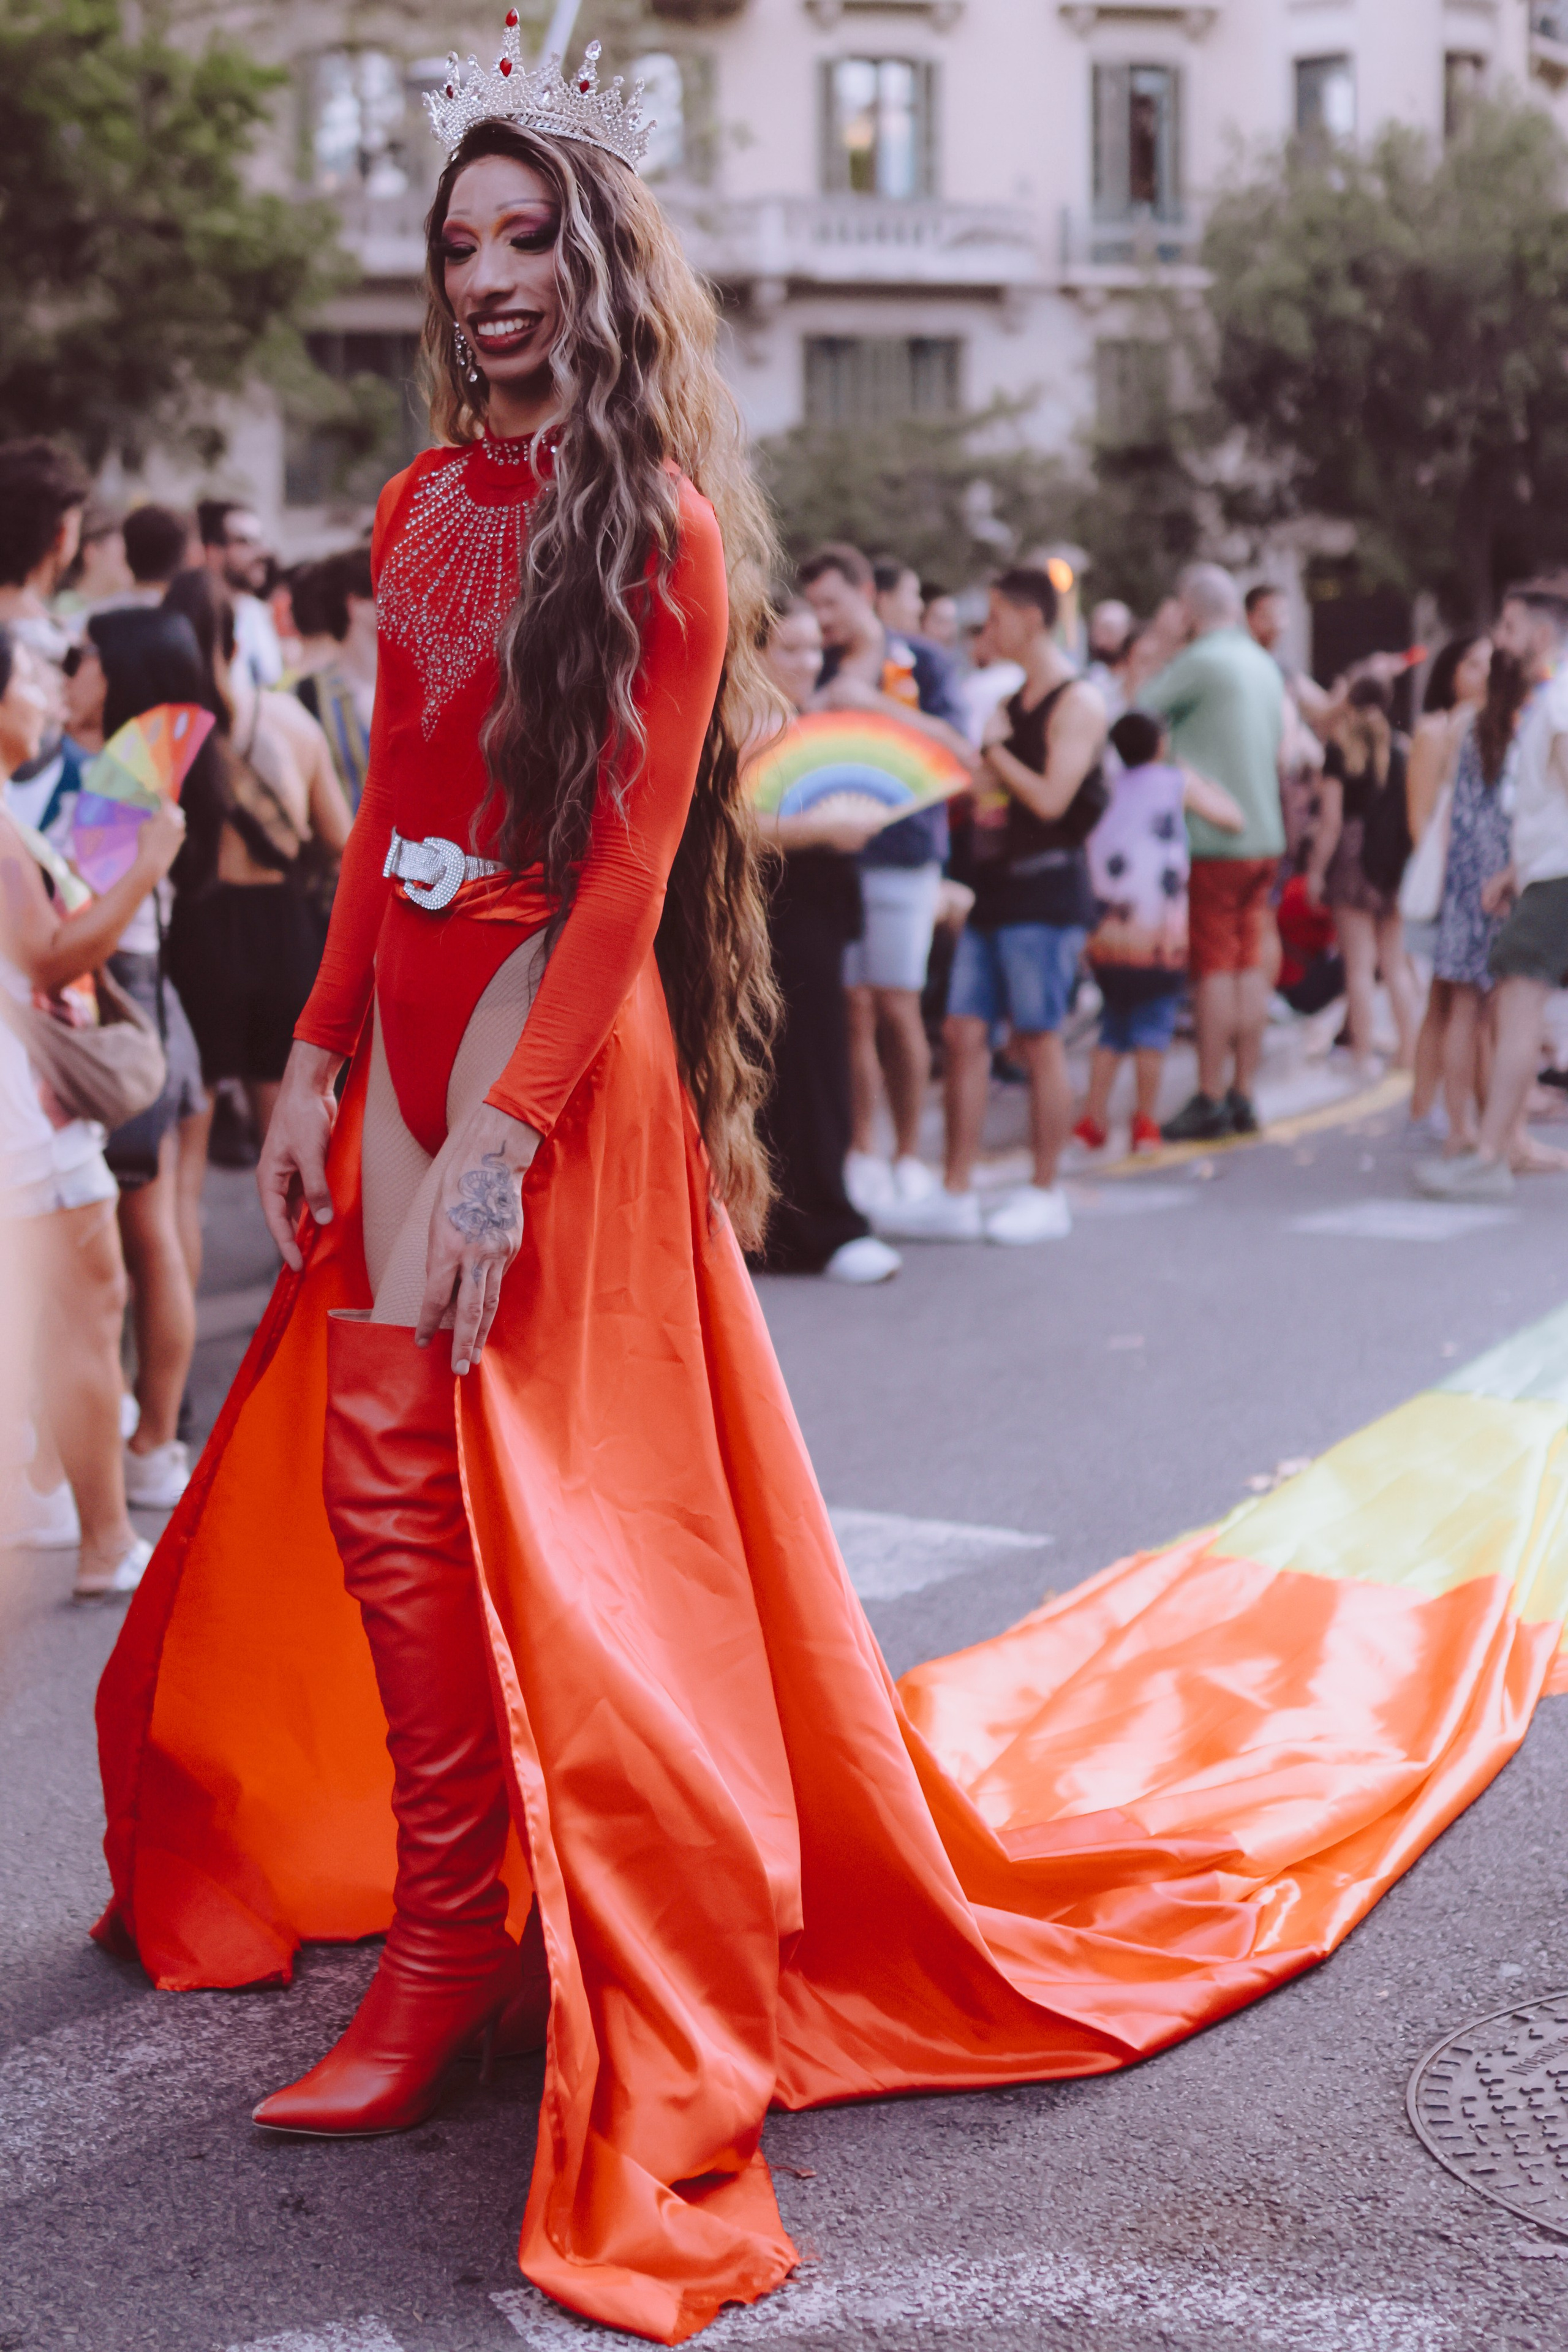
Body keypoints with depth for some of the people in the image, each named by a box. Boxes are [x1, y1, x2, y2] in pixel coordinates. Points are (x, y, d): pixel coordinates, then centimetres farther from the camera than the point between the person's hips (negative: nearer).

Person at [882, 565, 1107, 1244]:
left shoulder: (1077, 703, -8)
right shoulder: (1013, 701, 18)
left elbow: (1051, 798, -18)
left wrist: (991, 748, -11)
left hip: (1045, 889, -8)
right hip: (994, 886, 8)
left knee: (1037, 1041, -3)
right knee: (963, 1034, 3)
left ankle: (1046, 1196, 7)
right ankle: (957, 1196, 6)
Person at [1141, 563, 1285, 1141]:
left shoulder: (1200, 662, -12)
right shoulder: (1264, 665, 12)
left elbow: (1139, 711, -5)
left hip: (1214, 839, -7)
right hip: (1265, 834, 7)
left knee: (1214, 969, -4)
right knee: (1249, 965, 9)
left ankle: (1211, 1100, -1)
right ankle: (1243, 1095, 13)